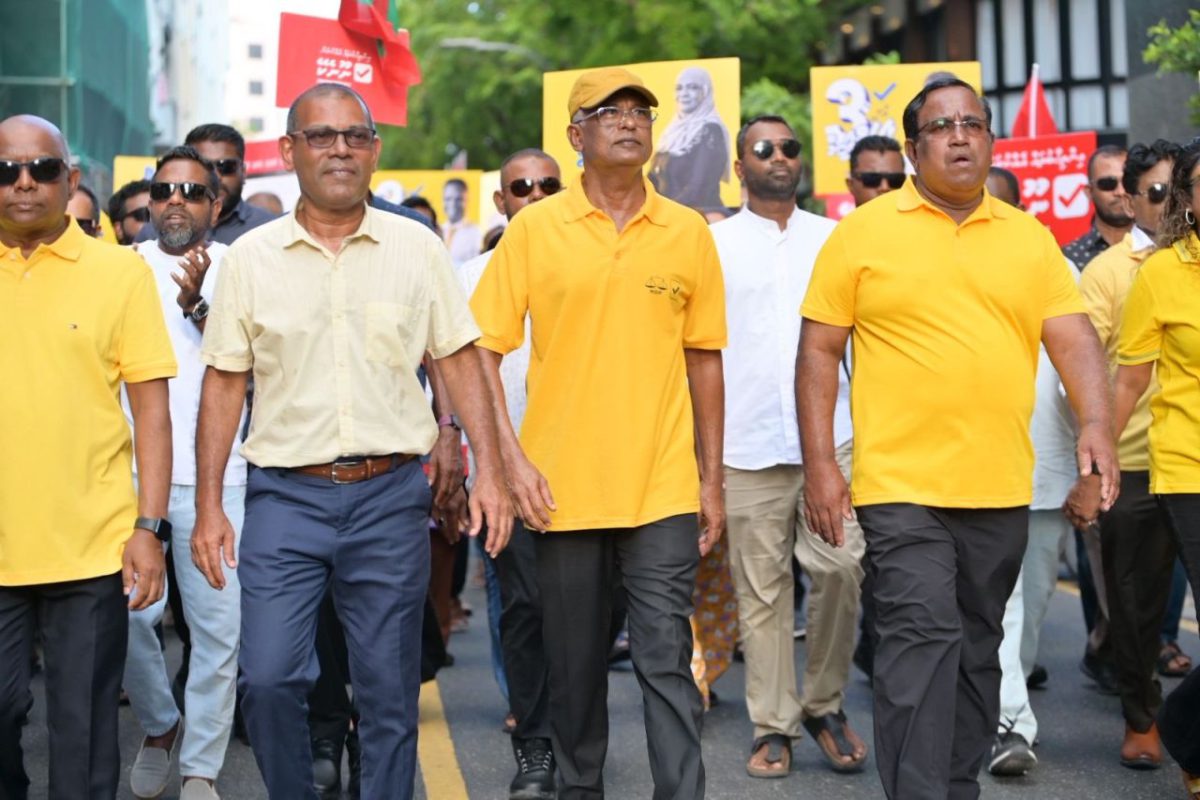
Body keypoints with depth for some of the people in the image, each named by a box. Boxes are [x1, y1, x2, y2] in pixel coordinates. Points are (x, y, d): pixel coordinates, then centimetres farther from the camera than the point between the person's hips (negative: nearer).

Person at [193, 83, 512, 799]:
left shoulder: (417, 248, 4)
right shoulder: (251, 258, 4)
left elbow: (460, 362, 7)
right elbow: (224, 384, 6)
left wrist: (489, 471, -2)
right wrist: (209, 506, 1)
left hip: (391, 496, 0)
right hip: (285, 496, 0)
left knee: (390, 692, 6)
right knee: (268, 678, -7)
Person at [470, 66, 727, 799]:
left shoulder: (689, 232, 4)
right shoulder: (534, 228, -1)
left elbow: (703, 359, 9)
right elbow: (484, 350, -1)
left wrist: (712, 481, 8)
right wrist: (512, 458, -11)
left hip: (664, 489, 0)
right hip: (564, 488, 0)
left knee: (669, 663, -2)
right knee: (575, 667, 12)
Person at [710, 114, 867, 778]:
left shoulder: (833, 238, 13)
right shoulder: (714, 244, 8)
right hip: (747, 445, -1)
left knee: (841, 568, -10)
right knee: (761, 591, 2)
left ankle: (824, 703, 10)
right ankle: (773, 726, 12)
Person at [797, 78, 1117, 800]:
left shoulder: (1029, 237, 10)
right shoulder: (863, 232, 0)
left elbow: (1074, 337, 3)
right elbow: (819, 351, 0)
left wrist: (1096, 422, -16)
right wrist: (820, 465, -7)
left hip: (1001, 489, 4)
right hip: (901, 483, -4)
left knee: (978, 648, 13)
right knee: (922, 638, -13)